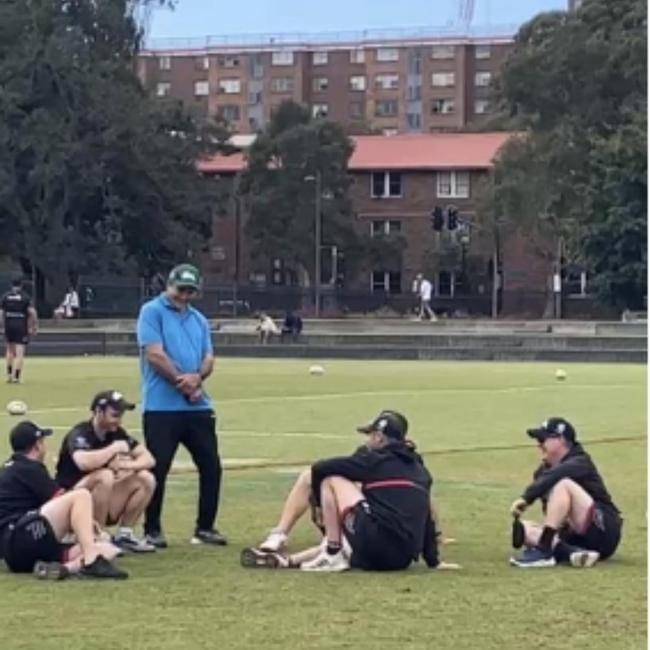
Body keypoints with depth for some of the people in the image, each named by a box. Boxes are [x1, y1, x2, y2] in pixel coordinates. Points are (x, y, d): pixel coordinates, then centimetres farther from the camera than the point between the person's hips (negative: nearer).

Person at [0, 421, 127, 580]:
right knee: (81, 496, -18)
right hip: (19, 538, -9)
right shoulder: (28, 469, -2)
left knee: (107, 550, 3)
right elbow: (59, 501, -3)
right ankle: (91, 562, -33)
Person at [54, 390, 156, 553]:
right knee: (104, 476, -33)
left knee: (146, 479, -5)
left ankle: (123, 535, 2)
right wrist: (114, 448, -24)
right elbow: (83, 462, -40)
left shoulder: (117, 433, 4)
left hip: (104, 508, 7)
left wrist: (128, 465, -20)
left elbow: (149, 459, 2)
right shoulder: (79, 434, -18)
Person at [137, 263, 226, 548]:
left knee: (211, 466, 5)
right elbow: (154, 354, -12)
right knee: (157, 469, -4)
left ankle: (205, 527, 17)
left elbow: (208, 359, 10)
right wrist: (182, 382, -11)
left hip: (198, 407, 6)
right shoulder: (152, 312, -2)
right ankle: (152, 530, 8)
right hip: (161, 407, -6)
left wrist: (196, 378, -12)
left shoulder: (199, 319, 18)